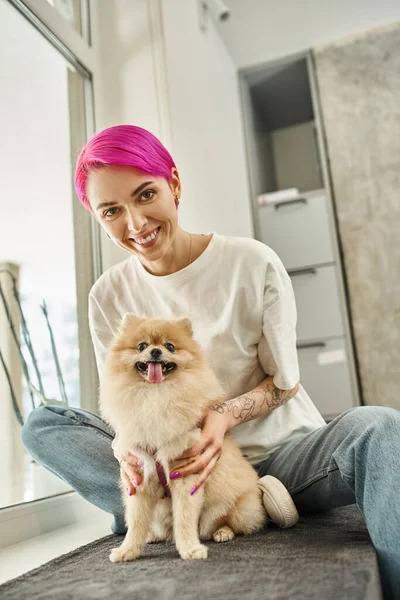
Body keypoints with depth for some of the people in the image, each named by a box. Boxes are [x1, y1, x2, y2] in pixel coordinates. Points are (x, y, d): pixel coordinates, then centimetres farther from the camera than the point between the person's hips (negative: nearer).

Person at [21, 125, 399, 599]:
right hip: (184, 465, 3)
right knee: (42, 425, -12)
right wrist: (130, 447, -23)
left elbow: (284, 381, -4)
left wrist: (225, 416, -24)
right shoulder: (108, 298, -4)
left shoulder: (253, 264, -12)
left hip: (280, 450, -2)